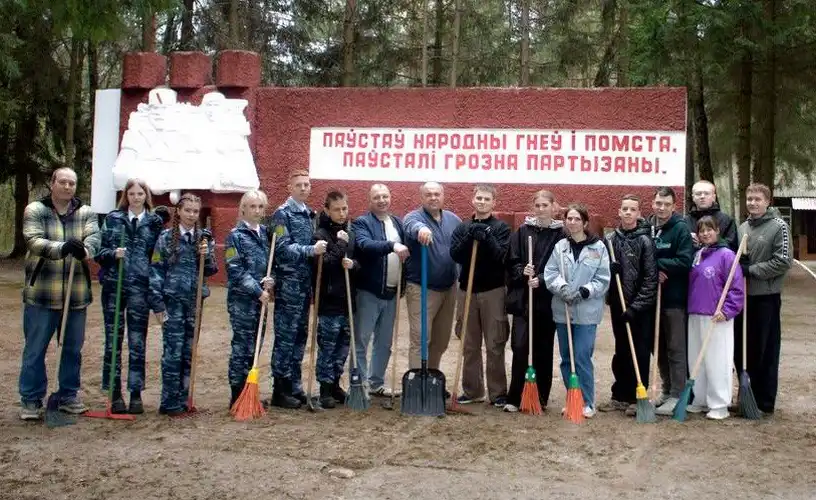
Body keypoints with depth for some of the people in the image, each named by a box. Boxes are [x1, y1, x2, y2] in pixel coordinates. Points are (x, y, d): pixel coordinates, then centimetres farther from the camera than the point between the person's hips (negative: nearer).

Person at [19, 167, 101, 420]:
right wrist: (61, 248, -34)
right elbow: (33, 241, -16)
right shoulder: (35, 210, -1)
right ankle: (30, 400, 15)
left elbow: (93, 238, -10)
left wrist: (83, 251, -35)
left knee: (73, 349, 11)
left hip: (77, 294, 3)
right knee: (35, 349, 4)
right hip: (41, 294, -3)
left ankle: (69, 396, 25)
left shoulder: (86, 213, 6)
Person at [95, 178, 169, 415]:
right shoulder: (113, 219, 8)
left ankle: (136, 394, 11)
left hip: (140, 287, -1)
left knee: (137, 342, 3)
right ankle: (115, 394, 13)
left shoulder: (155, 221, 6)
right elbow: (99, 251, 5)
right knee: (113, 340, 5)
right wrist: (113, 254, -12)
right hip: (114, 285, 1)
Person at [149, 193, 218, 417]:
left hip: (194, 302, 4)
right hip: (172, 301, -4)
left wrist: (206, 256, -10)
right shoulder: (166, 237, -3)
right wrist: (158, 304, -9)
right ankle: (169, 403, 5)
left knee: (188, 353, 9)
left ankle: (182, 399, 18)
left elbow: (211, 270, 12)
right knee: (173, 352, -3)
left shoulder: (203, 238, 8)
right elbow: (156, 270, -5)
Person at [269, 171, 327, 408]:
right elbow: (283, 248, -17)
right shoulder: (282, 214, -7)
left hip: (305, 284, 7)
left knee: (300, 336, 12)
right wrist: (311, 250, -24)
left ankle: (294, 386, 20)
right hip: (288, 284, -7)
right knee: (285, 337, -3)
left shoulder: (310, 214, 15)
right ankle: (280, 390, 3)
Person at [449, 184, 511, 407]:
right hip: (467, 289, 3)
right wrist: (470, 237, -19)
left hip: (493, 290, -3)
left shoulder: (501, 228, 1)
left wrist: (486, 237, -24)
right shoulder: (463, 228, 9)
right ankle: (472, 390, 16)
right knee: (470, 345, 7)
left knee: (495, 345, 0)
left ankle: (498, 392, 6)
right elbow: (455, 255, -5)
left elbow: (501, 256, -13)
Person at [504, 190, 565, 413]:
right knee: (520, 348, -5)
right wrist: (523, 272, -15)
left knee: (544, 350, 7)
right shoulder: (522, 232, 6)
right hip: (522, 298, 1)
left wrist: (541, 280, -16)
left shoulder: (561, 235, 0)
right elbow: (512, 262, 4)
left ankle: (542, 398, 18)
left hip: (548, 301, -1)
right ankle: (514, 398, 2)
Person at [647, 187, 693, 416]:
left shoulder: (681, 228, -9)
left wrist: (656, 264, -16)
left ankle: (677, 396, 7)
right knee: (658, 347, 14)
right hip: (653, 296, 6)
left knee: (675, 349, 0)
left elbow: (684, 262, -18)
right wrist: (654, 271, -11)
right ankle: (666, 391, 27)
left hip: (674, 298, -6)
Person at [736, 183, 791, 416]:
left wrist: (751, 270, -14)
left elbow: (783, 262, -14)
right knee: (742, 349, 11)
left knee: (765, 352, 1)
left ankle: (765, 403, 10)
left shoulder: (779, 226, -6)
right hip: (743, 295, 6)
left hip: (766, 297, -6)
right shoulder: (742, 227, 11)